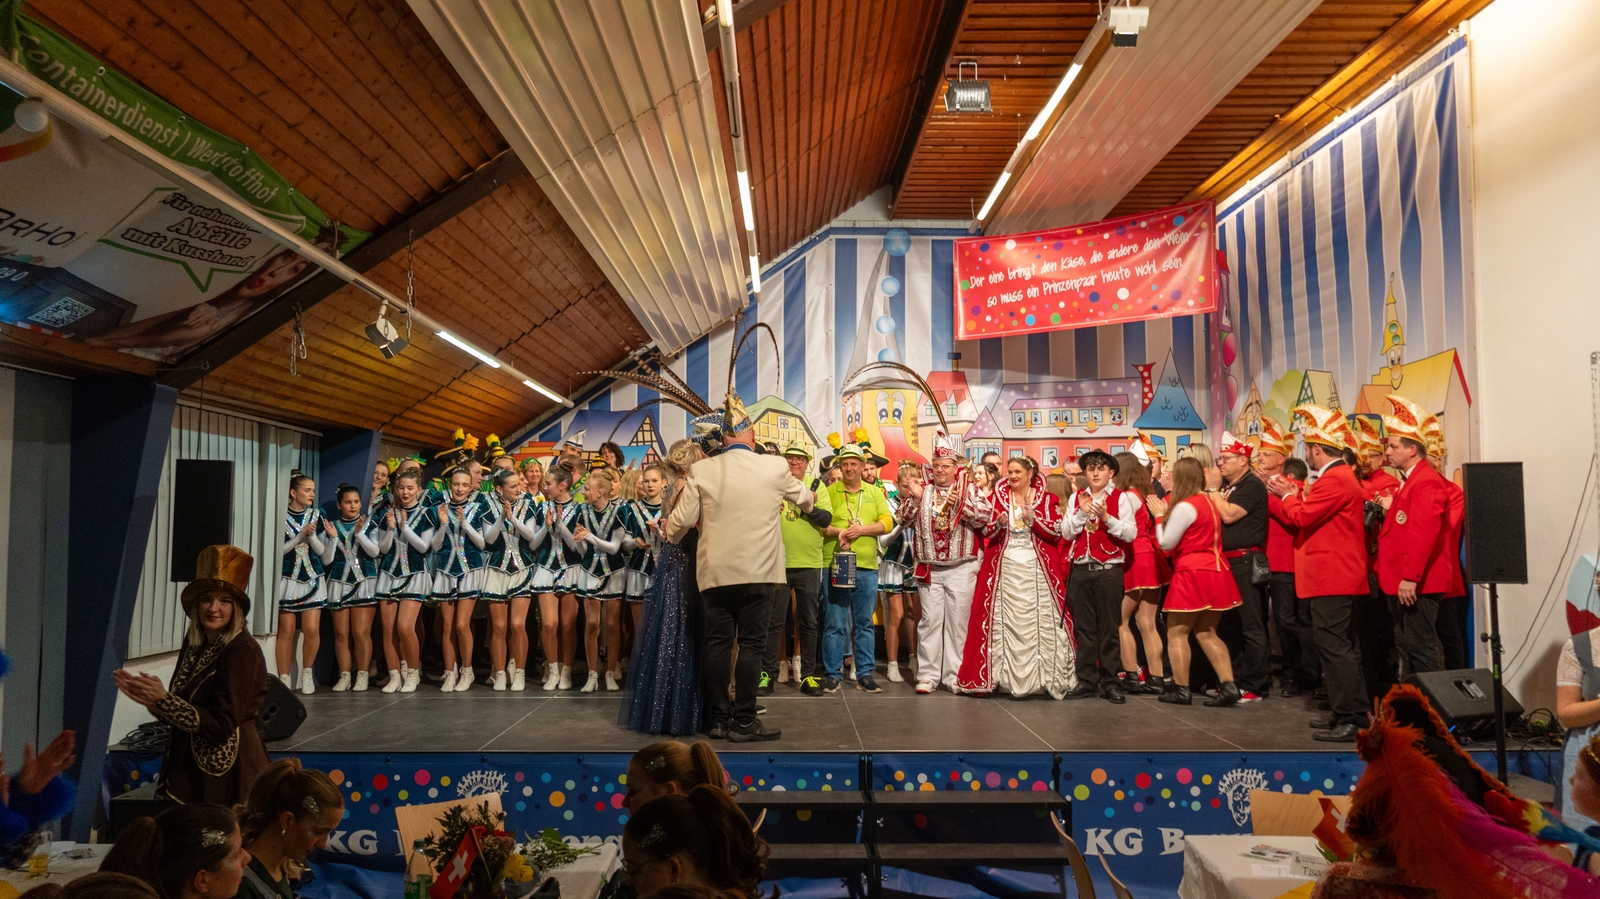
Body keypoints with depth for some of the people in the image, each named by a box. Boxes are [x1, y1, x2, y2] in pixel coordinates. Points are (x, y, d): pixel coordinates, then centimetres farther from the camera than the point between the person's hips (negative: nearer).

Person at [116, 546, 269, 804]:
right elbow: (182, 712, 10)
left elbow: (222, 726, -20)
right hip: (188, 768, 7)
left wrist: (163, 699, -19)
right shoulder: (194, 643, 5)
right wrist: (148, 697, -4)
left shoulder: (243, 651, -17)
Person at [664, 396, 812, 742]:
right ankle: (744, 722, 6)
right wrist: (809, 501, 41)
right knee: (751, 644, 3)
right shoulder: (775, 468, -3)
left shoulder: (701, 471, -3)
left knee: (717, 643, 9)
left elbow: (683, 519, 0)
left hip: (716, 571, 2)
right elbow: (803, 499, 16)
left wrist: (669, 537, 24)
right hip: (758, 571, -2)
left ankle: (719, 719, 16)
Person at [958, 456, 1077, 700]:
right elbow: (987, 532, 6)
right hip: (1005, 568, 1)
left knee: (1040, 621, -3)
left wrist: (1033, 519, -15)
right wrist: (999, 524, -14)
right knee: (1007, 622, 0)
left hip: (1036, 568, -1)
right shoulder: (998, 497, 7)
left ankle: (1044, 676, 4)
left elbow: (1057, 531, -4)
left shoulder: (1046, 498, 3)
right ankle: (1010, 677, 5)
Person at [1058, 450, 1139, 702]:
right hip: (1080, 569, 3)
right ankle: (1087, 680, 14)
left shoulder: (1121, 498, 1)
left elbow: (1131, 533, -8)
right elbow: (1066, 532, 4)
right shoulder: (1076, 498, 11)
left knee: (1108, 628, 1)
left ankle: (1110, 682, 9)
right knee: (1084, 627, 7)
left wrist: (1106, 517, -20)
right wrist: (1081, 513, -10)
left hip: (1109, 569, -3)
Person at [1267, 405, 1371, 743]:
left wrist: (1288, 496, -2)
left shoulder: (1334, 480, -18)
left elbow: (1301, 517, -18)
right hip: (1341, 576, 11)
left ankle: (1350, 720, -6)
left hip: (1332, 578, -11)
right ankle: (1350, 713, 23)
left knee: (1333, 646, -9)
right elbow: (1316, 515, 18)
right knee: (1343, 646, 15)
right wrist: (1296, 496, 10)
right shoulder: (1342, 476, 17)